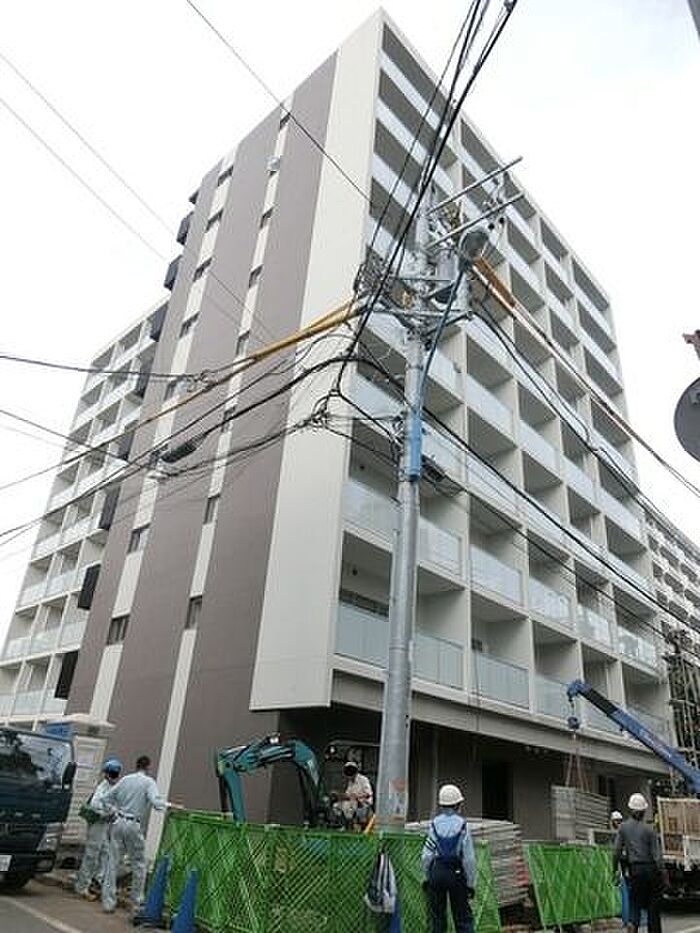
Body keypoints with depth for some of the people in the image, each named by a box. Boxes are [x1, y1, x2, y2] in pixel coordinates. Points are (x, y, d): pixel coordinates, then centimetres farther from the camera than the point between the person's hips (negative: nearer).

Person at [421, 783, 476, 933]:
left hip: (436, 872, 1)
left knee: (437, 916, 13)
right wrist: (471, 883, 1)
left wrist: (426, 877, 8)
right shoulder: (462, 825, -9)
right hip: (457, 874, -1)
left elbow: (426, 855, -4)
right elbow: (469, 858, -8)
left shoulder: (434, 825, -4)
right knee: (462, 917, 11)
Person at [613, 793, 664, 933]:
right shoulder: (649, 830, -8)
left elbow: (616, 851, -3)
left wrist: (614, 870, 6)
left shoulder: (623, 828, -1)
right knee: (653, 905, 14)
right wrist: (662, 875, -1)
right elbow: (657, 855, -9)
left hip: (635, 870, 1)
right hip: (651, 868, -1)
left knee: (635, 902, 8)